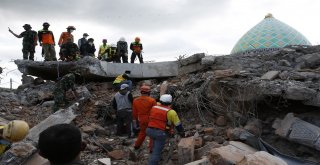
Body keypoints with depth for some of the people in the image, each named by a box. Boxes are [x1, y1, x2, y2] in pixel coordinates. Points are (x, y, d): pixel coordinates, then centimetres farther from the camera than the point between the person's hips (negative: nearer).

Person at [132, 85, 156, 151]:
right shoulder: (152, 100, -18)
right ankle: (151, 148, 14)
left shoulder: (135, 100, -4)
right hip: (151, 120, -5)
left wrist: (135, 119, 20)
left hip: (141, 120, 5)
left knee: (142, 132, 26)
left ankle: (137, 145, 33)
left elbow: (134, 111, 6)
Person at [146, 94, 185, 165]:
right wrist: (182, 133, 15)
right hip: (161, 133, -6)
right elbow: (178, 125, 0)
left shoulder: (154, 108, 5)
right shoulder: (171, 112, -9)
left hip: (150, 130, 7)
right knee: (156, 152, -1)